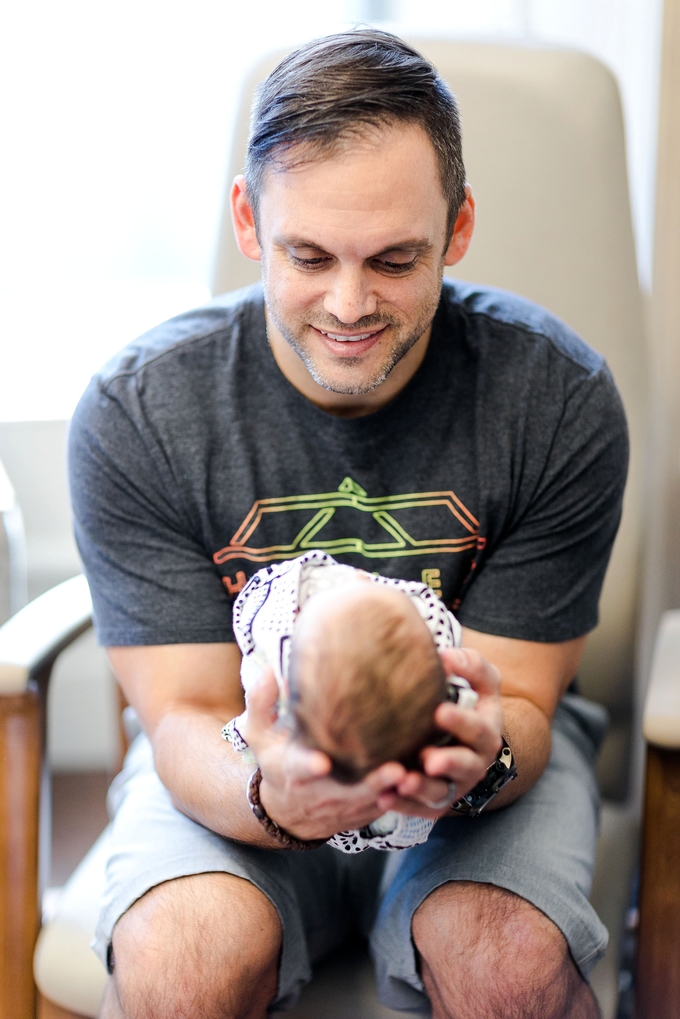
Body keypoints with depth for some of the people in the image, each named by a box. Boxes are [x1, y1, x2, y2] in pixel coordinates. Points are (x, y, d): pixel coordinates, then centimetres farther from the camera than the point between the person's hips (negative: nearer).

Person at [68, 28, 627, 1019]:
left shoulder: (560, 399, -16)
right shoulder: (134, 414, -16)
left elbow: (520, 702, -12)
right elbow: (185, 714, -15)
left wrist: (481, 755, -38)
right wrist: (263, 790, -40)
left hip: (471, 759, 1)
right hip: (241, 755, 0)